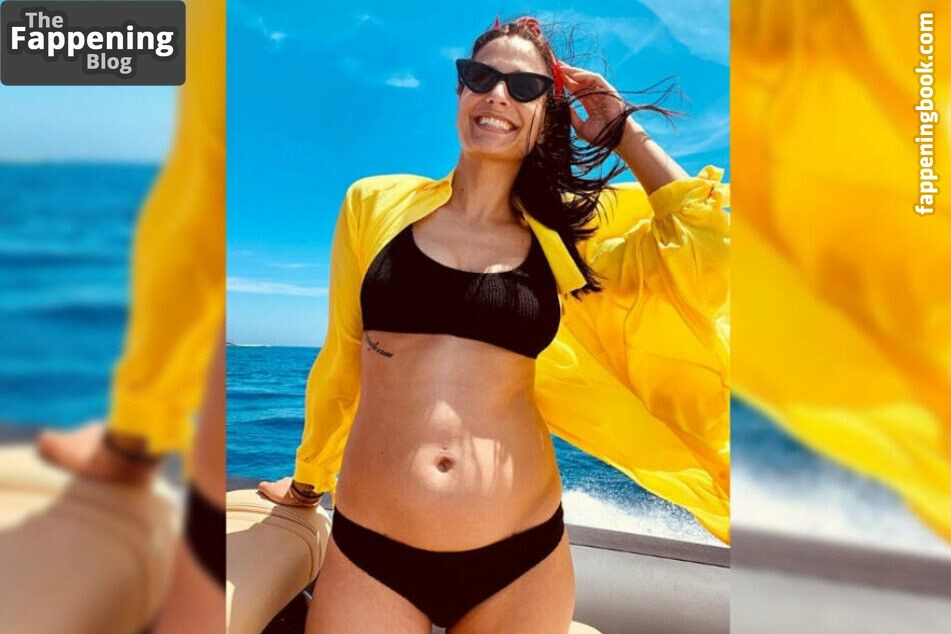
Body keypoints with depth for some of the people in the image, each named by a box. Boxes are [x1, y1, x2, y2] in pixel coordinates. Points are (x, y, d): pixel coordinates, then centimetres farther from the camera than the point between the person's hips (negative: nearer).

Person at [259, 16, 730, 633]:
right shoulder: (378, 203, 1)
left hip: (520, 555, 2)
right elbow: (341, 360, 11)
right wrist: (307, 478, 23)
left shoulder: (564, 238, 3)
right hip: (370, 551, 0)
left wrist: (624, 130, 3)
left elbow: (706, 247, -6)